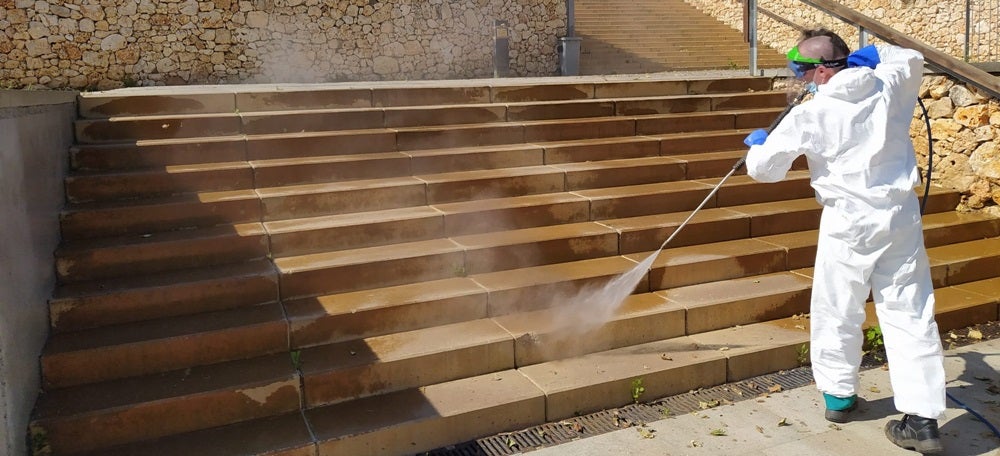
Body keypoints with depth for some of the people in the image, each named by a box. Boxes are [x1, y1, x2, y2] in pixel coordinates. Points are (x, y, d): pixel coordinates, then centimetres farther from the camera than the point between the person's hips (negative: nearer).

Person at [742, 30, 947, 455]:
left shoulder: (810, 114, -10)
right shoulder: (890, 85, 3)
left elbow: (764, 168, -3)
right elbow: (913, 59, 29)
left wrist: (758, 144, 18)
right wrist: (875, 52, 21)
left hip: (849, 221, -4)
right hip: (902, 215, 4)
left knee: (837, 310, 14)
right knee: (911, 314, 6)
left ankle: (839, 395, 28)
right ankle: (923, 418, 7)